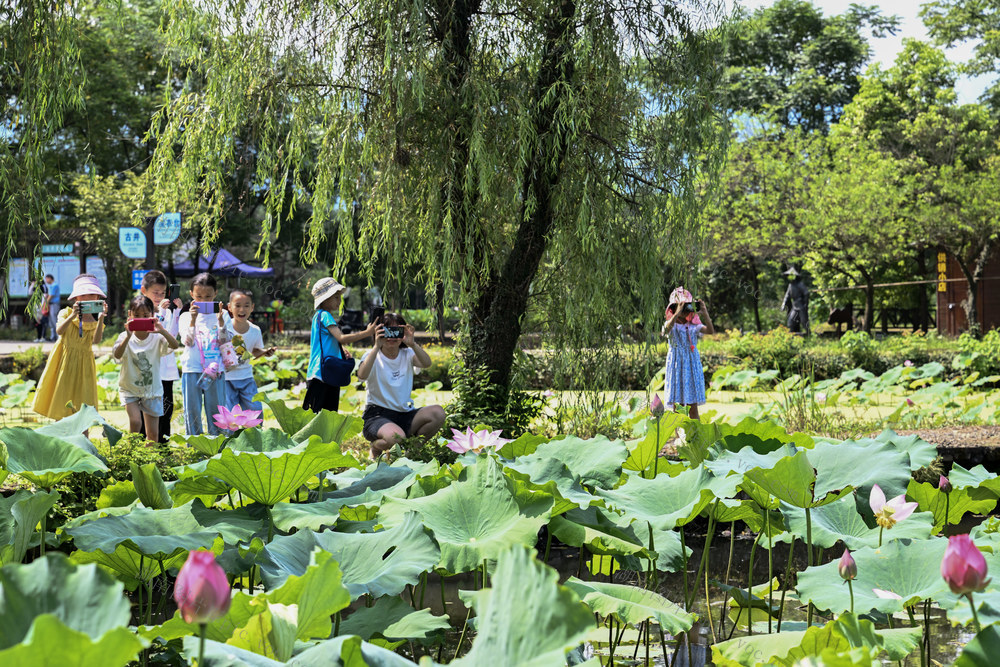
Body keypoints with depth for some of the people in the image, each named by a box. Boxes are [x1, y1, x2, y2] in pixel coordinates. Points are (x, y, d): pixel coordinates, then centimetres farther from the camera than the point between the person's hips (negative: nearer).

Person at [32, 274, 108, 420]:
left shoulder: (96, 321, 2)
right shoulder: (66, 313, -1)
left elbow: (96, 340, -17)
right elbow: (59, 331, -21)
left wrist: (101, 319, -30)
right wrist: (72, 316, -38)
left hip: (84, 365, 1)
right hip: (64, 362, -1)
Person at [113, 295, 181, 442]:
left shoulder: (157, 337, -9)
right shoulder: (125, 337, -11)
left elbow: (175, 345, -26)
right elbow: (117, 355, -29)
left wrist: (163, 331, -44)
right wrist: (128, 336, -44)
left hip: (152, 389, 1)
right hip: (130, 387, -1)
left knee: (153, 434, 6)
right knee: (135, 421, -20)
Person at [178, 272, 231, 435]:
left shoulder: (222, 315, 6)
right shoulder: (186, 316, 5)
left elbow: (224, 343, 0)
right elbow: (188, 342, -7)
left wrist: (221, 321, -13)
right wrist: (193, 320, -19)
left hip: (215, 369, 0)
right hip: (192, 369, 0)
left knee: (216, 411, 4)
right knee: (192, 412, 4)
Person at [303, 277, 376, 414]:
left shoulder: (328, 316, 17)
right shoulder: (324, 315, -11)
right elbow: (341, 338, -22)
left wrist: (341, 351, 4)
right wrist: (367, 332, -23)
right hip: (320, 374, -10)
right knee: (312, 413, -8)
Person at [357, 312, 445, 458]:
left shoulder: (407, 355, 9)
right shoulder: (373, 356, -2)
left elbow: (426, 363, -14)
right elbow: (362, 375, -25)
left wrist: (412, 344, -29)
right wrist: (377, 347, -30)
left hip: (404, 414, 5)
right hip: (377, 415, -4)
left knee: (437, 413, -22)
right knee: (397, 438, -36)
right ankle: (376, 447, 2)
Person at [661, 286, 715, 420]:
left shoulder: (694, 326, 5)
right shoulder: (671, 325, -3)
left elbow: (710, 331, -10)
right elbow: (667, 328, -28)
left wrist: (705, 314, -22)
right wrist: (678, 313, -35)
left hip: (692, 366, 3)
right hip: (677, 366, -3)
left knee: (693, 406, 5)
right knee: (677, 405, 0)